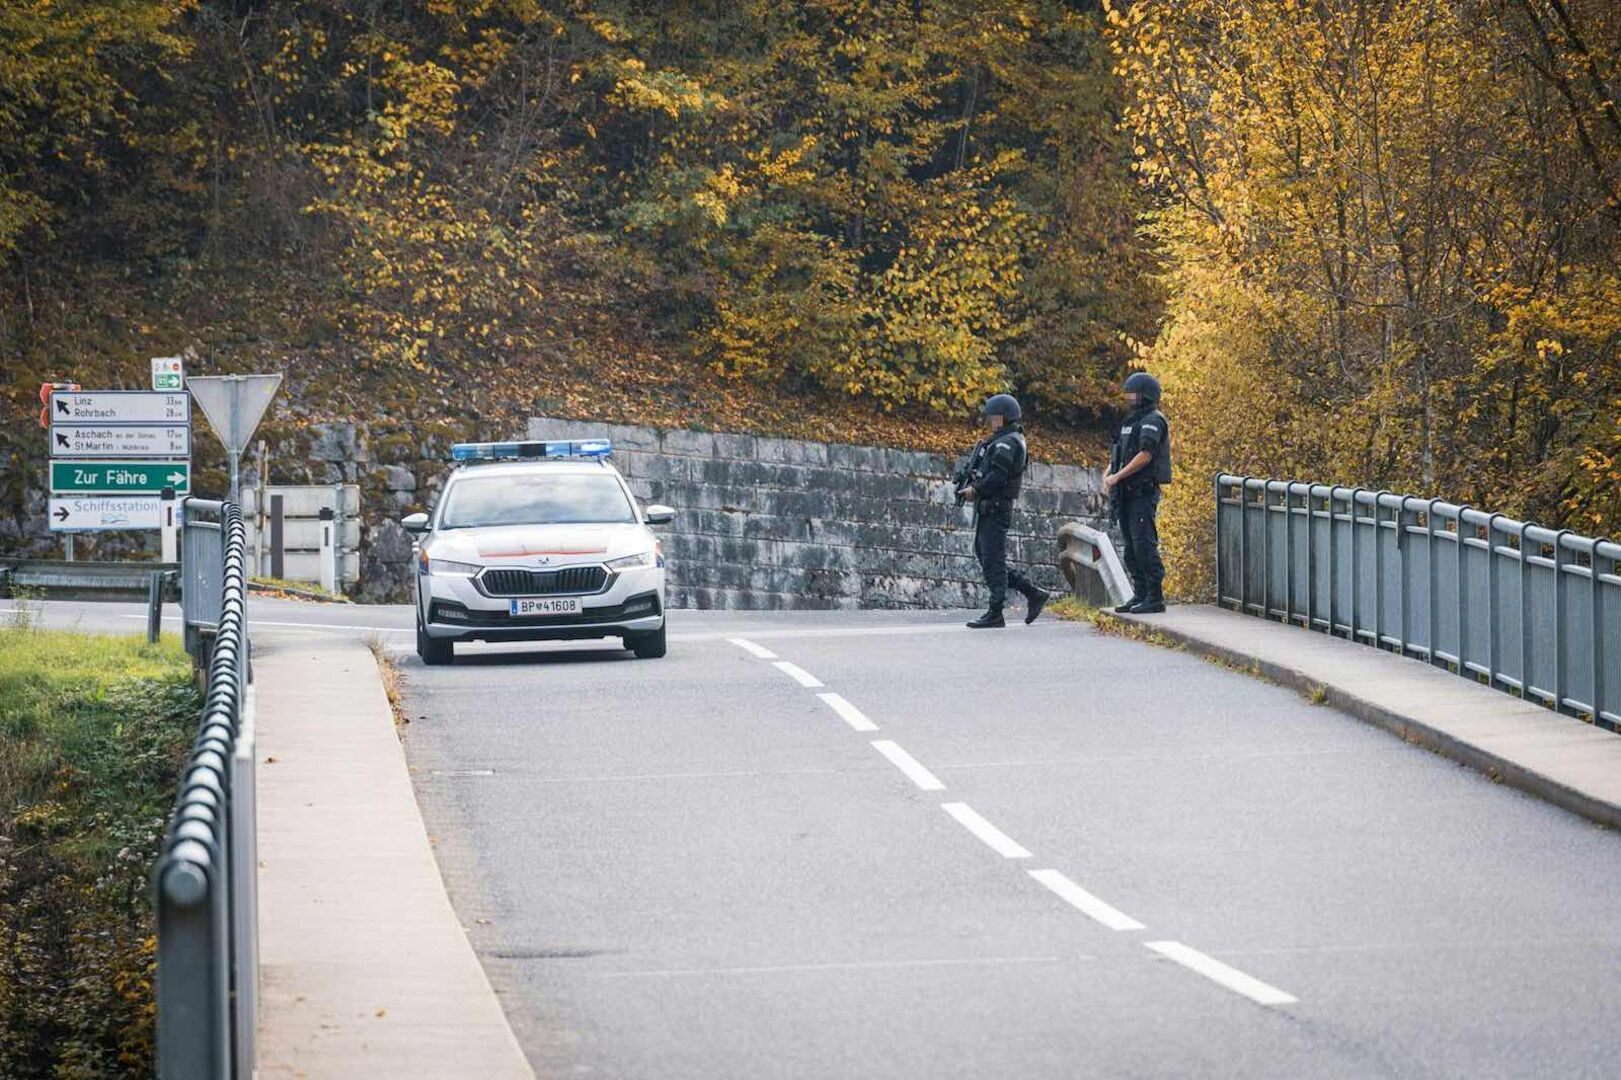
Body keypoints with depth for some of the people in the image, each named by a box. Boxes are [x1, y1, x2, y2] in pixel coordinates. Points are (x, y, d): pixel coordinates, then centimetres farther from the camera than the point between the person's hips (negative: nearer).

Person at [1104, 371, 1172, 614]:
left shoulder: (1153, 421, -9)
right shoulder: (1130, 422, 20)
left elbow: (1145, 455, -19)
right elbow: (1118, 453, 21)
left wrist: (1118, 476, -17)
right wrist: (1108, 474, 1)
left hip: (1144, 493, -10)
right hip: (1128, 494, 10)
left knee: (1144, 544, -13)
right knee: (1132, 548, 11)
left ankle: (1155, 598, -13)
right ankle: (1141, 594, 16)